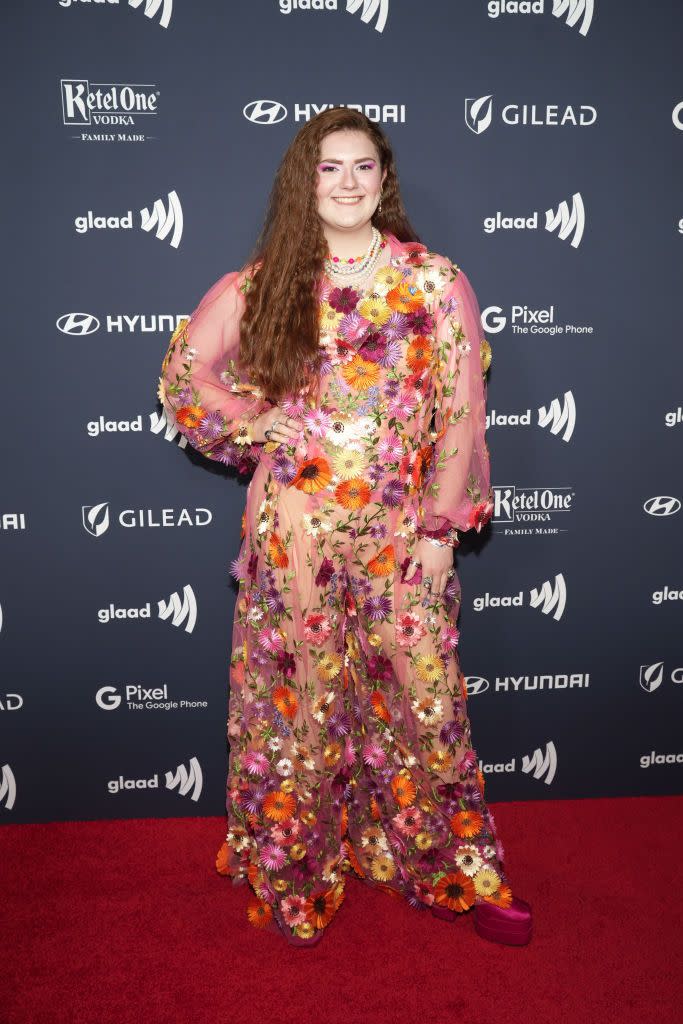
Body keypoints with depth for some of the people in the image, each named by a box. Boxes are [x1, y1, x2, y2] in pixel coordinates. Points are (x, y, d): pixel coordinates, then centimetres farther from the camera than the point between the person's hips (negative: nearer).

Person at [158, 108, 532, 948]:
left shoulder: (436, 283, 0)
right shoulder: (264, 284, 4)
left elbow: (461, 413, -1)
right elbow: (183, 371, 12)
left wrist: (440, 527, -5)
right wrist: (252, 427, 1)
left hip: (399, 534, 0)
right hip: (294, 532, 1)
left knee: (420, 698, 7)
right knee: (298, 698, 10)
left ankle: (461, 873, 26)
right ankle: (296, 878, 29)